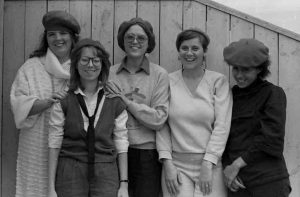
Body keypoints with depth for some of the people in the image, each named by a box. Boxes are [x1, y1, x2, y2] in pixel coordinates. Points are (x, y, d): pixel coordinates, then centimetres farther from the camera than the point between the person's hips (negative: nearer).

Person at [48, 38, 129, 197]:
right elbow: (54, 144, 0)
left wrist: (124, 184, -1)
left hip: (106, 174, 1)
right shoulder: (63, 100, -1)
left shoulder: (114, 100, 2)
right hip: (70, 174, 0)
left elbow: (121, 143, 2)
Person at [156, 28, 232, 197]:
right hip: (177, 164, 1)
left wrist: (207, 164, -11)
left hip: (210, 164, -1)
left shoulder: (218, 81, -1)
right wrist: (167, 162, -6)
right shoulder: (168, 81, 3)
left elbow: (222, 126, -6)